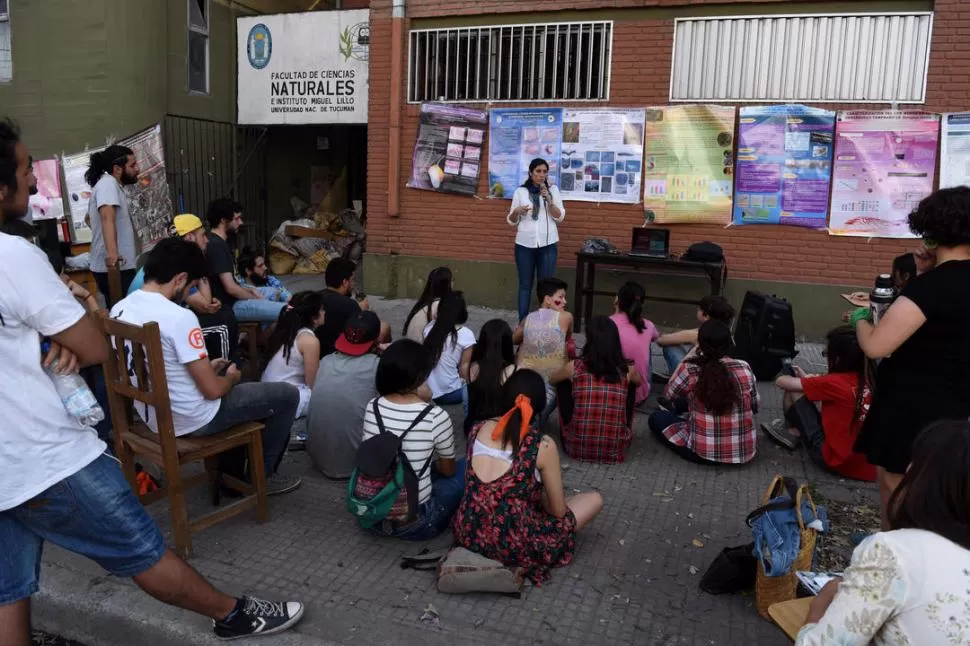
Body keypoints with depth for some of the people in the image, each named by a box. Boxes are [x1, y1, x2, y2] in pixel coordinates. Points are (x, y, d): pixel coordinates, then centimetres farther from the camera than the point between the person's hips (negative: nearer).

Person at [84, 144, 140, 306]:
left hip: (114, 266, 11)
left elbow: (89, 218, 36)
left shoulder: (109, 184, 22)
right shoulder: (108, 182, -11)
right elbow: (107, 218, -27)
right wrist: (112, 253, -39)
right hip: (115, 267, -11)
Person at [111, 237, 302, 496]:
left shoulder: (119, 309, -1)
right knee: (288, 395, 5)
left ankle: (231, 472, 36)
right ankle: (261, 476, 19)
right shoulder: (179, 317, -27)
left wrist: (205, 367, 14)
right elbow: (212, 390, -22)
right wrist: (231, 378, -1)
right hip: (193, 420, -9)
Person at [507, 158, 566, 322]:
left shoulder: (553, 190, 7)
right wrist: (516, 212, -14)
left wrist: (548, 199, -14)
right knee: (525, 284, 2)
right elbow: (512, 221, 8)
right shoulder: (520, 192, 5)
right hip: (525, 244, 0)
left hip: (548, 244, 0)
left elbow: (560, 217, -1)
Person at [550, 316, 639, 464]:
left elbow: (551, 380, 20)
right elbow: (638, 383, 25)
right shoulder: (627, 370, -3)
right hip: (615, 450, 1)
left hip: (576, 447, 0)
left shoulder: (574, 367, -6)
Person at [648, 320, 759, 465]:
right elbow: (755, 407, 7)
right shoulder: (745, 368, -8)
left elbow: (667, 395, 4)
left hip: (703, 453, -2)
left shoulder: (689, 370, -17)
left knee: (656, 419, 18)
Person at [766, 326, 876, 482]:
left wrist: (793, 377, 12)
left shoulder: (834, 382, -18)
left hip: (836, 460, -7)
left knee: (793, 392, 1)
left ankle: (791, 433, 26)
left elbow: (781, 382, -9)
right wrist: (806, 379, 14)